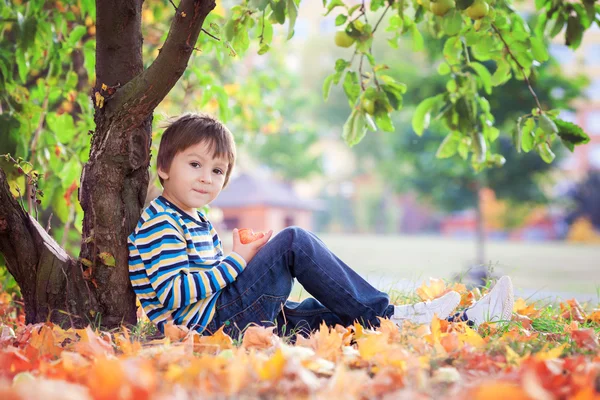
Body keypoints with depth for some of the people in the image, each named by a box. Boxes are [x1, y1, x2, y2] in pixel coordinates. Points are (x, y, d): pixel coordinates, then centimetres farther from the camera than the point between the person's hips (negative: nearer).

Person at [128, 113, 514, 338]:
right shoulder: (160, 223, -10)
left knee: (339, 314, 3)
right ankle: (385, 314, -9)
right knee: (294, 241, -18)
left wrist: (241, 261, 4)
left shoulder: (198, 222, 22)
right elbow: (173, 295, -20)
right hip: (216, 322, -10)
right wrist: (237, 262, -16)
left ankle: (462, 320, 3)